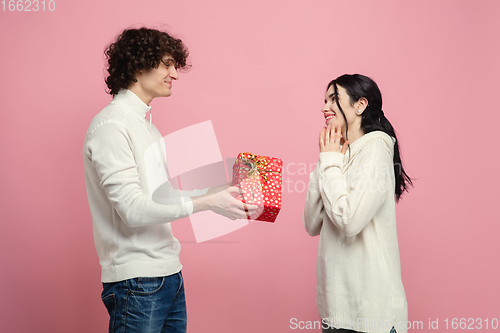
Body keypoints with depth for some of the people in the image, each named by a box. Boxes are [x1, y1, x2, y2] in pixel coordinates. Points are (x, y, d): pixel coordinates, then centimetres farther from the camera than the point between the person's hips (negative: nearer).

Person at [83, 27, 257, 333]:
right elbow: (132, 209, -20)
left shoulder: (146, 124, 16)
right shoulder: (111, 125, -13)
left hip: (168, 273, 9)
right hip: (136, 281, -8)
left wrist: (222, 191, 8)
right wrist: (206, 203, -22)